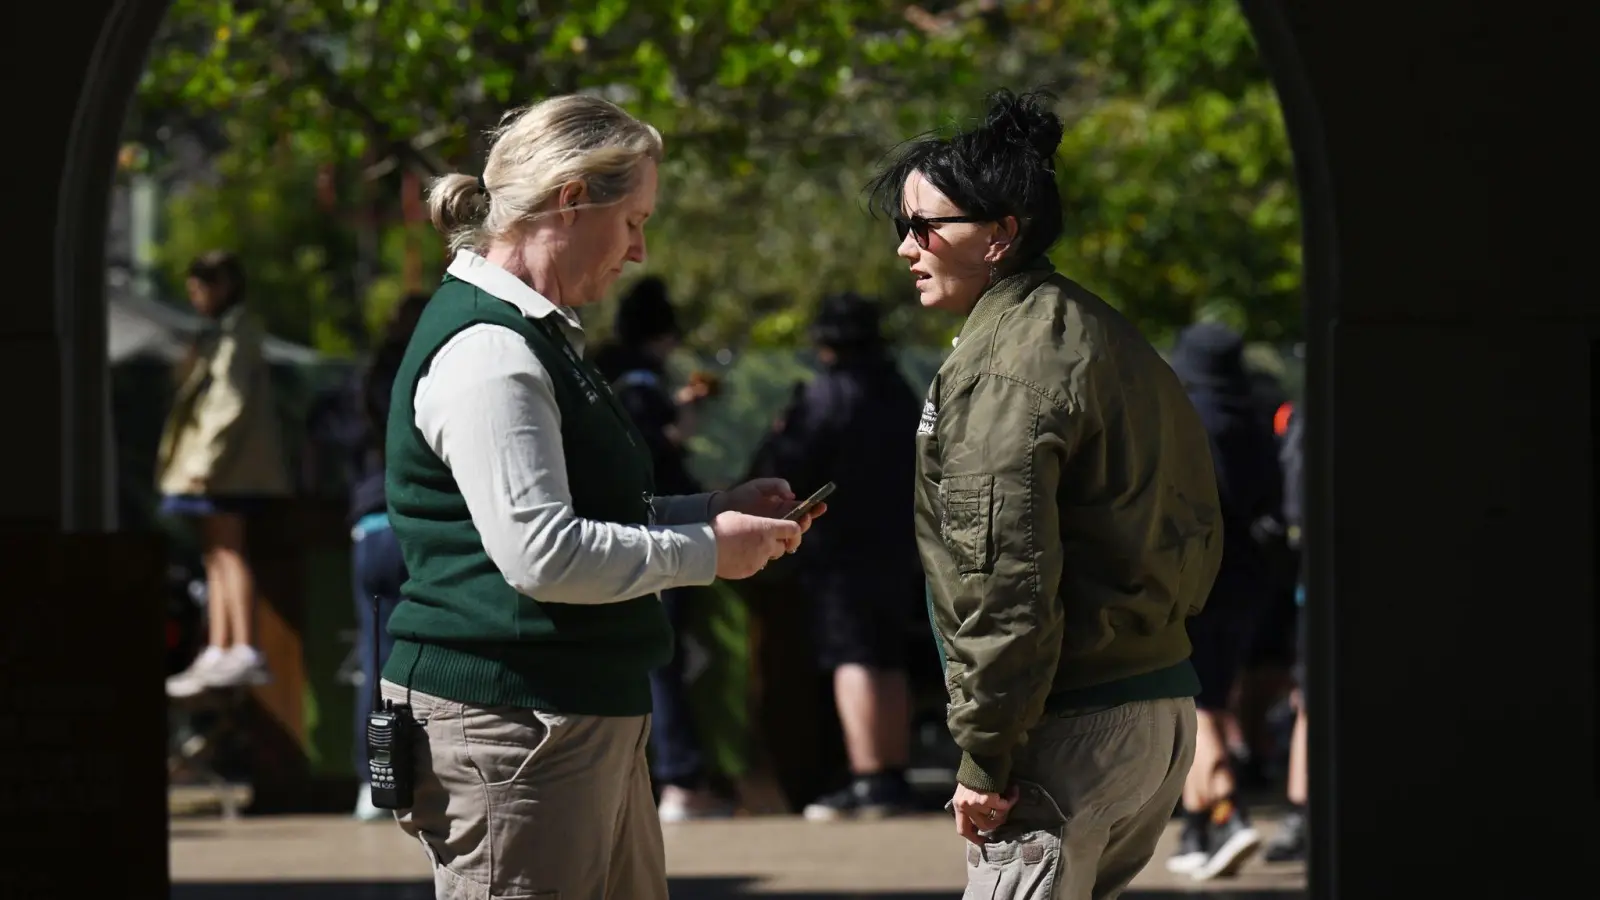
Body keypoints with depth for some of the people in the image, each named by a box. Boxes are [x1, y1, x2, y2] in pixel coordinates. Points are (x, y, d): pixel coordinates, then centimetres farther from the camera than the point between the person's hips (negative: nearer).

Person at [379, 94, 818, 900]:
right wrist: (707, 550, -13)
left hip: (583, 720, 11)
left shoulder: (533, 337, 19)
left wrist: (717, 510, 13)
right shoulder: (487, 355, -16)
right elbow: (541, 553, -23)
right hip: (508, 721, -11)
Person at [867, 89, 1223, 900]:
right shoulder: (1111, 338, 17)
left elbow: (1004, 579, -21)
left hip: (1069, 732, -10)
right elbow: (1199, 533, 21)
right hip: (1165, 705, 10)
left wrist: (986, 757, -17)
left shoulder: (999, 367, -15)